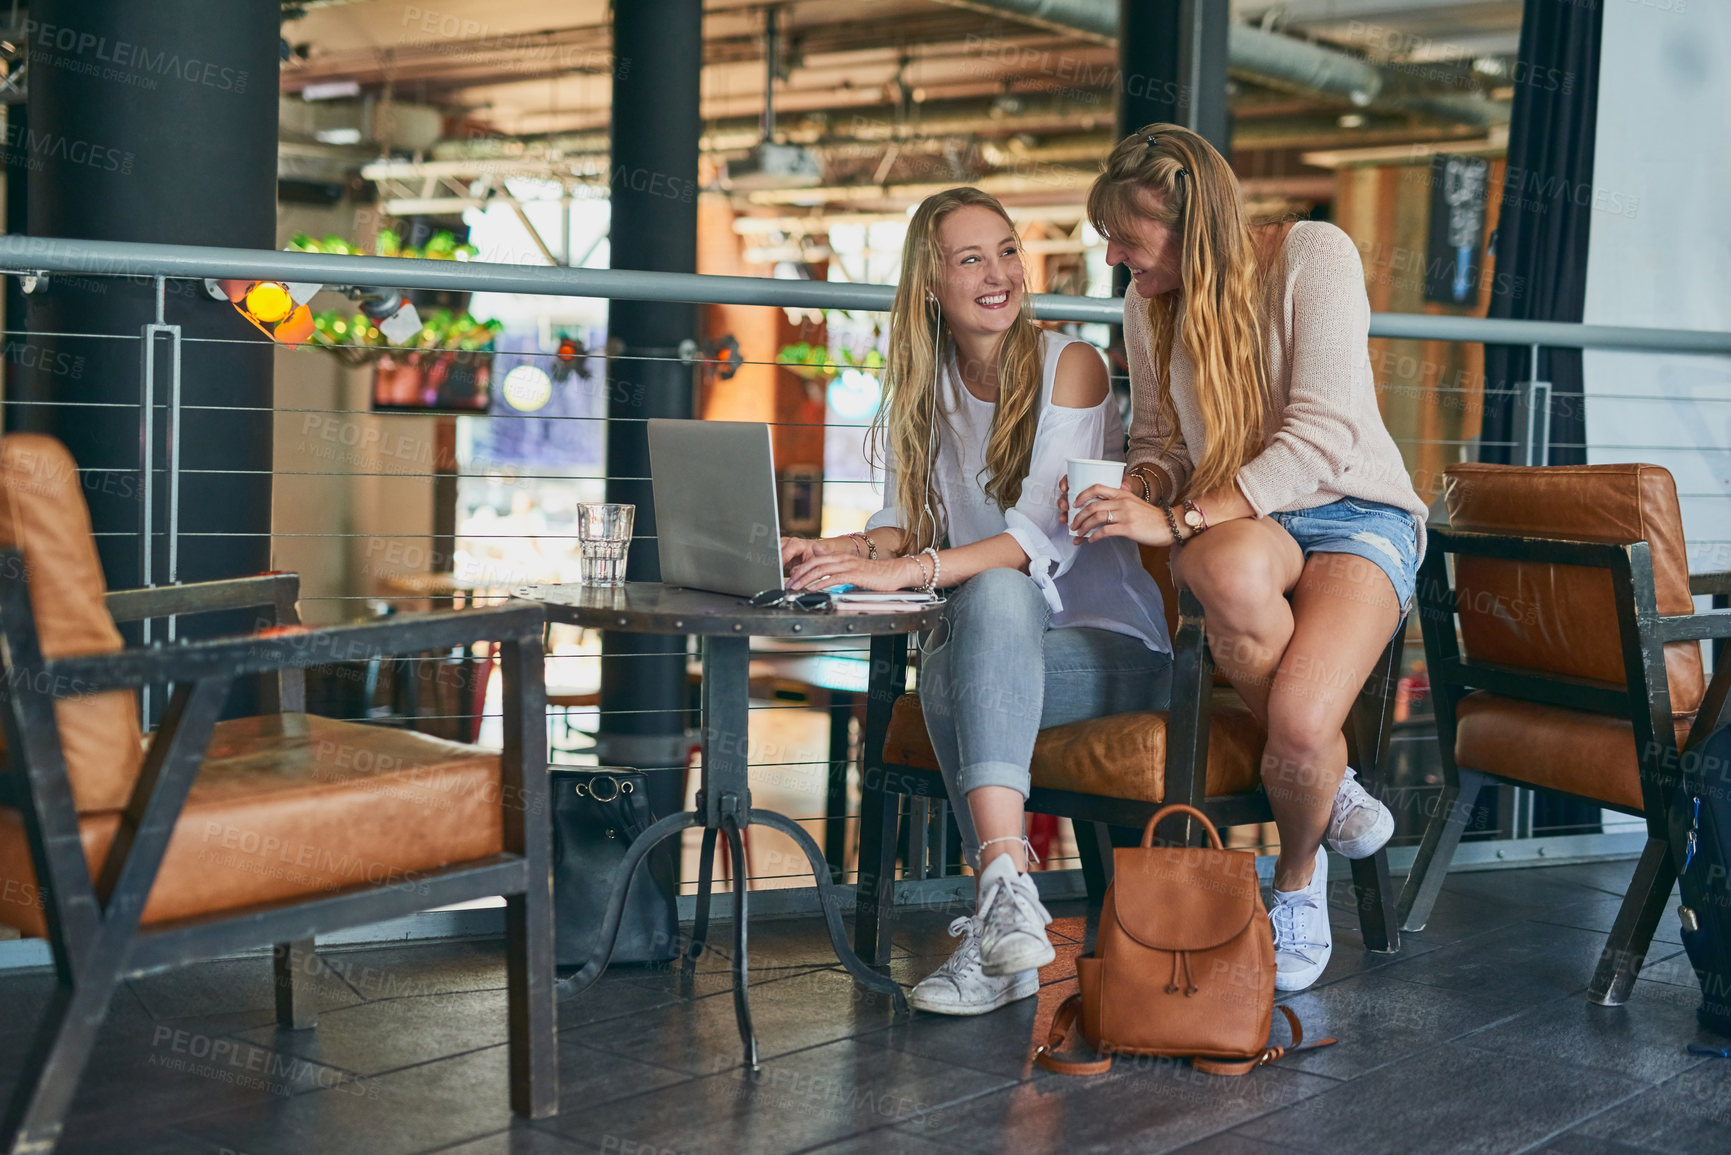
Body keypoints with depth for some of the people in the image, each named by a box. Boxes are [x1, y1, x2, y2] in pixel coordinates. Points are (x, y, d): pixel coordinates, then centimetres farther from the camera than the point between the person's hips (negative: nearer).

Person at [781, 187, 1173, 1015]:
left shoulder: (1069, 365, -5)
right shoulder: (926, 388, 11)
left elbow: (1048, 534, -18)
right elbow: (906, 520, 7)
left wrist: (907, 570, -31)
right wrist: (851, 550, -18)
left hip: (1108, 644, -4)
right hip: (989, 643, 4)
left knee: (992, 592, -37)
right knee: (943, 675, -33)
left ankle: (1000, 897, -49)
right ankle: (1009, 924, -39)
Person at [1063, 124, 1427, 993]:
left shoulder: (1314, 255, -13)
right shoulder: (1146, 304, 5)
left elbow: (1322, 438, -21)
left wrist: (1176, 521, -27)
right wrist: (1134, 493, -11)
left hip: (1355, 515, -3)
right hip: (1237, 526, 3)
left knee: (1299, 723, -32)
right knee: (1234, 570, -40)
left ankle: (1297, 880, 6)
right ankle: (1335, 783, -13)